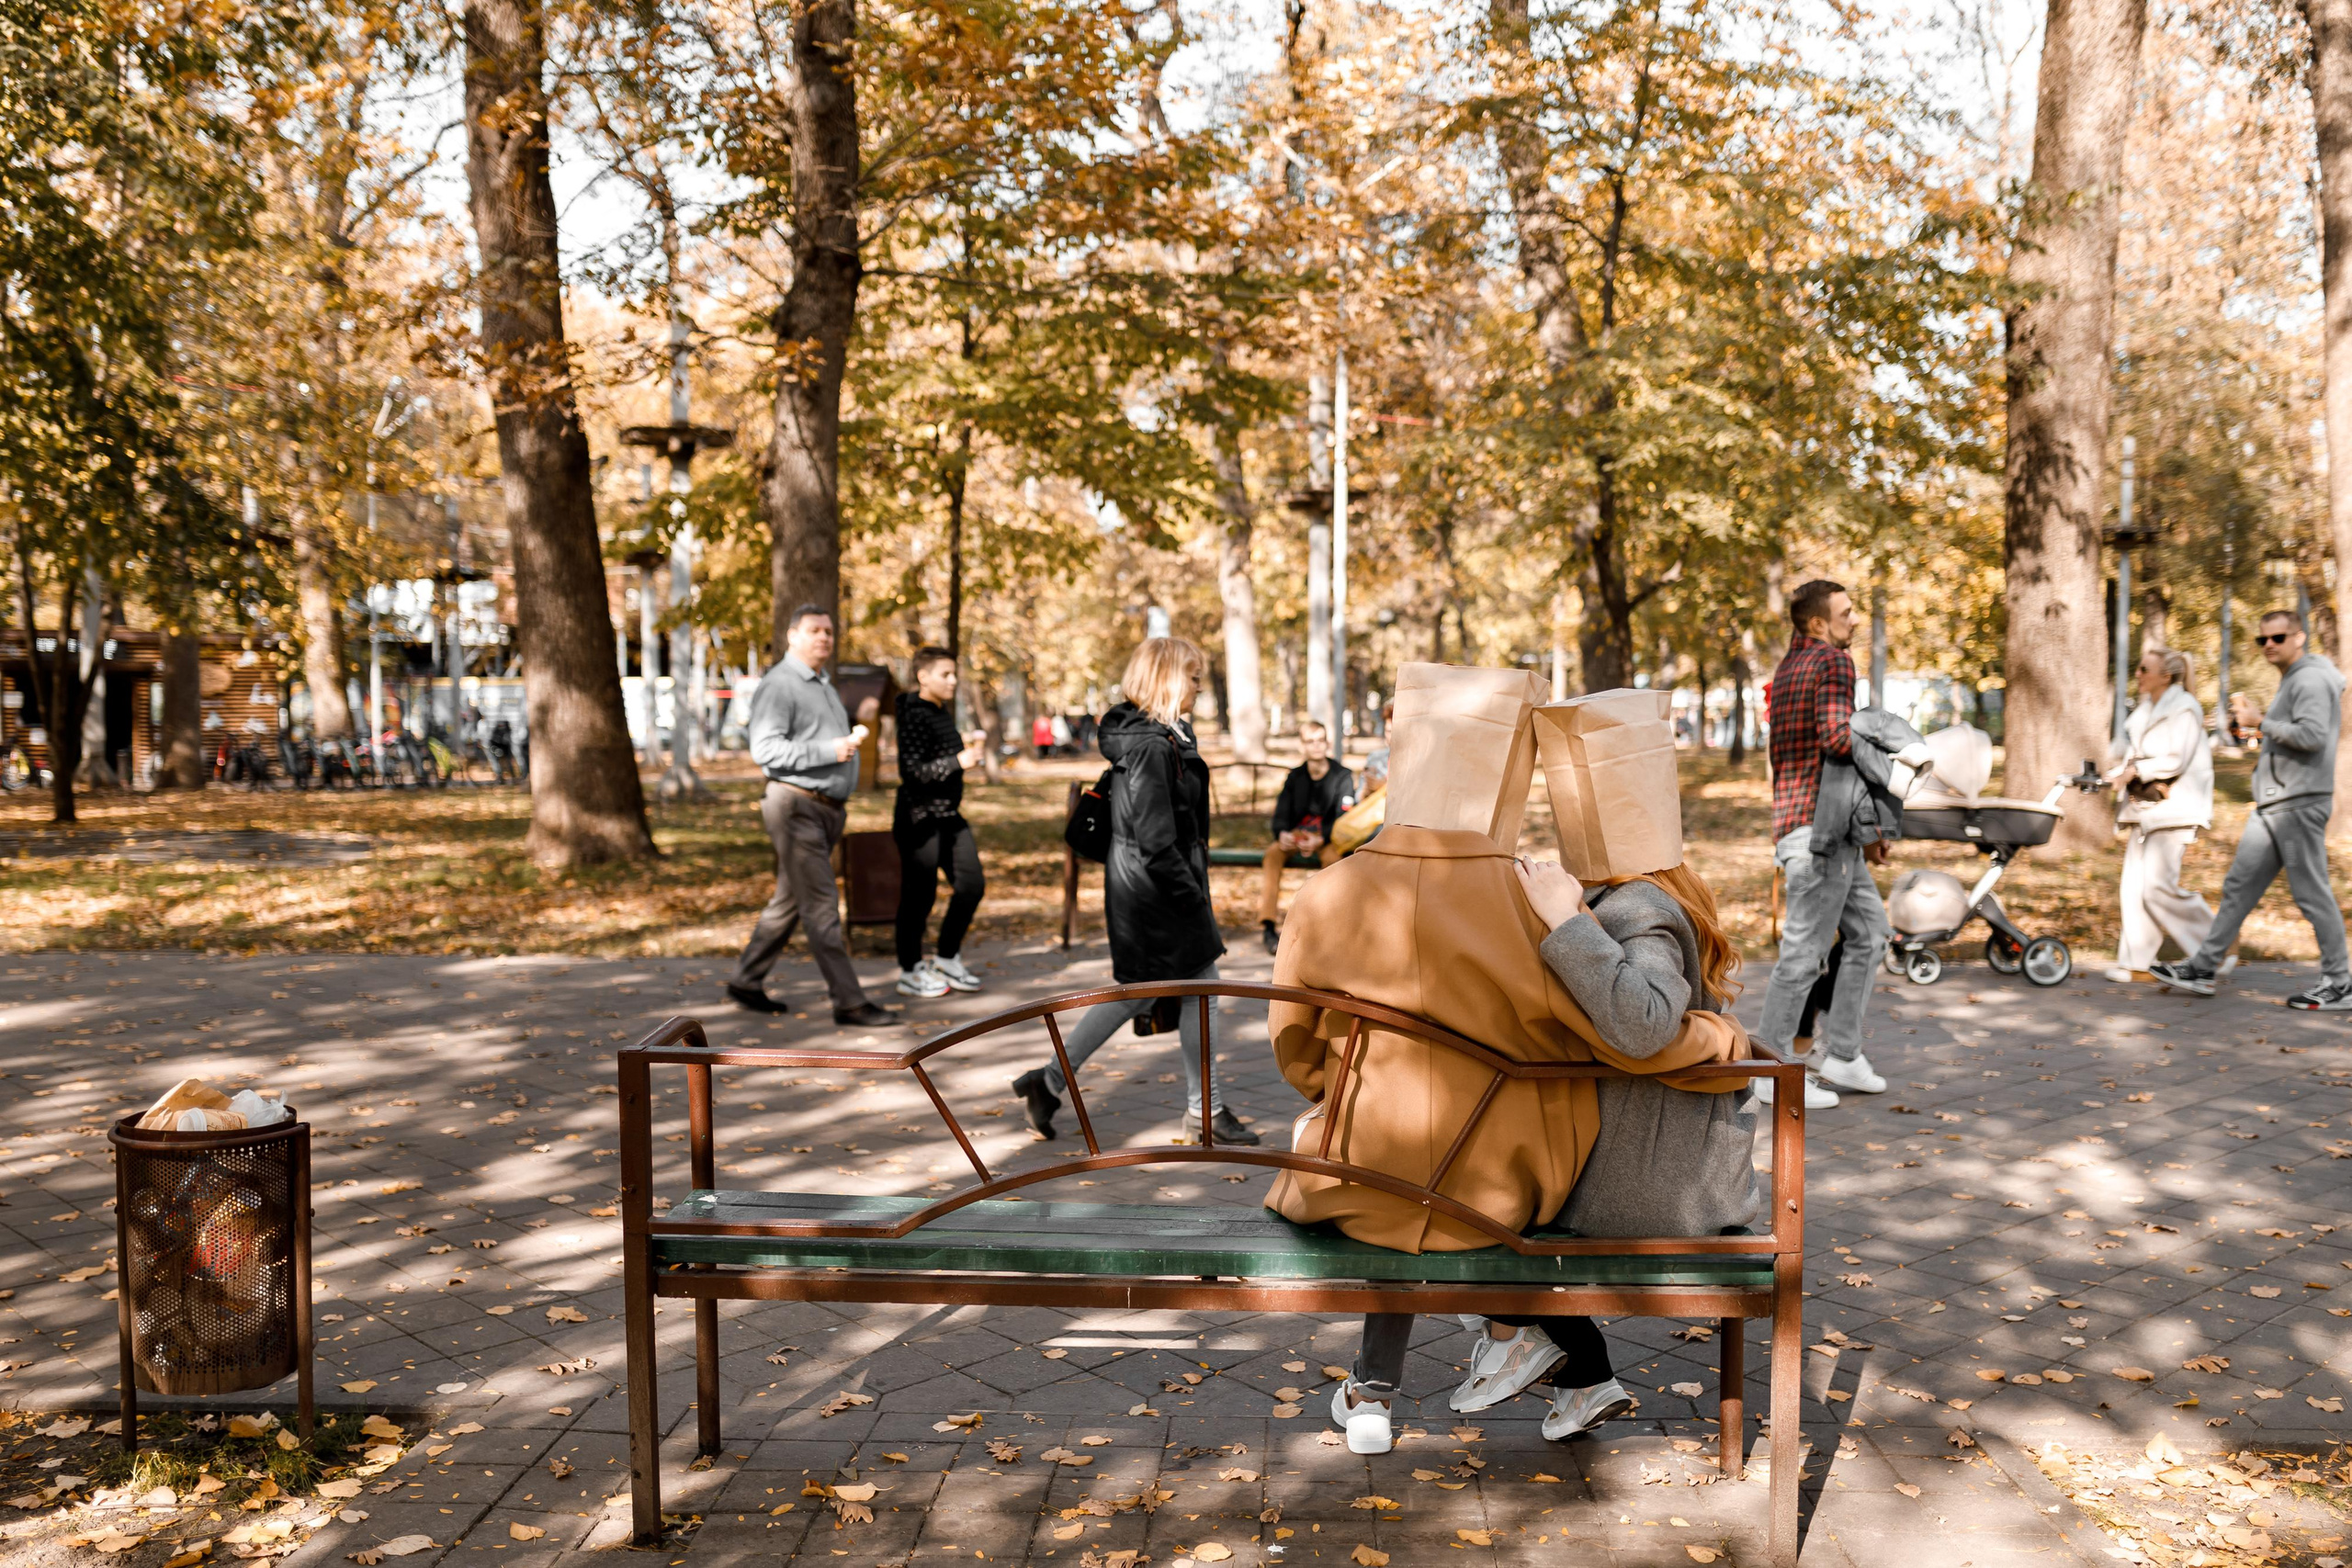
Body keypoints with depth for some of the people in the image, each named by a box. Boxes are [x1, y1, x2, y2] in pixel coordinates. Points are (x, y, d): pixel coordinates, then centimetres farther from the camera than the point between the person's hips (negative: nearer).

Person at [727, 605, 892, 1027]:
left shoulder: (823, 686, 20)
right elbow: (766, 749, -20)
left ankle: (747, 983, 25)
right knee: (821, 905, -9)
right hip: (796, 806, -9)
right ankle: (848, 1001, -9)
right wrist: (830, 751, -23)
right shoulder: (778, 685, -10)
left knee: (789, 901, 14)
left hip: (825, 808, 9)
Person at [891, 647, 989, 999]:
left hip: (948, 815, 9)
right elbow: (912, 770, -23)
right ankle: (910, 972, 10)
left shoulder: (940, 712, 13)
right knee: (919, 895, -2)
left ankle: (947, 960, 22)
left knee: (971, 883, 8)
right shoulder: (915, 716, -15)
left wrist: (965, 741, 16)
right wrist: (958, 761, -30)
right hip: (920, 818, -9)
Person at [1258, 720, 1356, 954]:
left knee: (1332, 856, -38)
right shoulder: (1294, 777, 10)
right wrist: (1282, 834, -22)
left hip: (1330, 839, -3)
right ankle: (1268, 924, -34)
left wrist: (1321, 840, -29)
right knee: (1274, 851, -29)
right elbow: (1281, 815, 4)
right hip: (1297, 836, 3)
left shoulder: (1343, 777, -1)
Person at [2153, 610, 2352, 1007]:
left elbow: (2312, 735, -22)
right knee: (2239, 885, 8)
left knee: (2312, 893, -5)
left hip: (2298, 803, -10)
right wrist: (2254, 720, 9)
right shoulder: (2291, 681, 20)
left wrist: (2260, 722, -16)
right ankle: (2202, 969, 10)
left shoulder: (2311, 679, -10)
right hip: (2274, 805, 10)